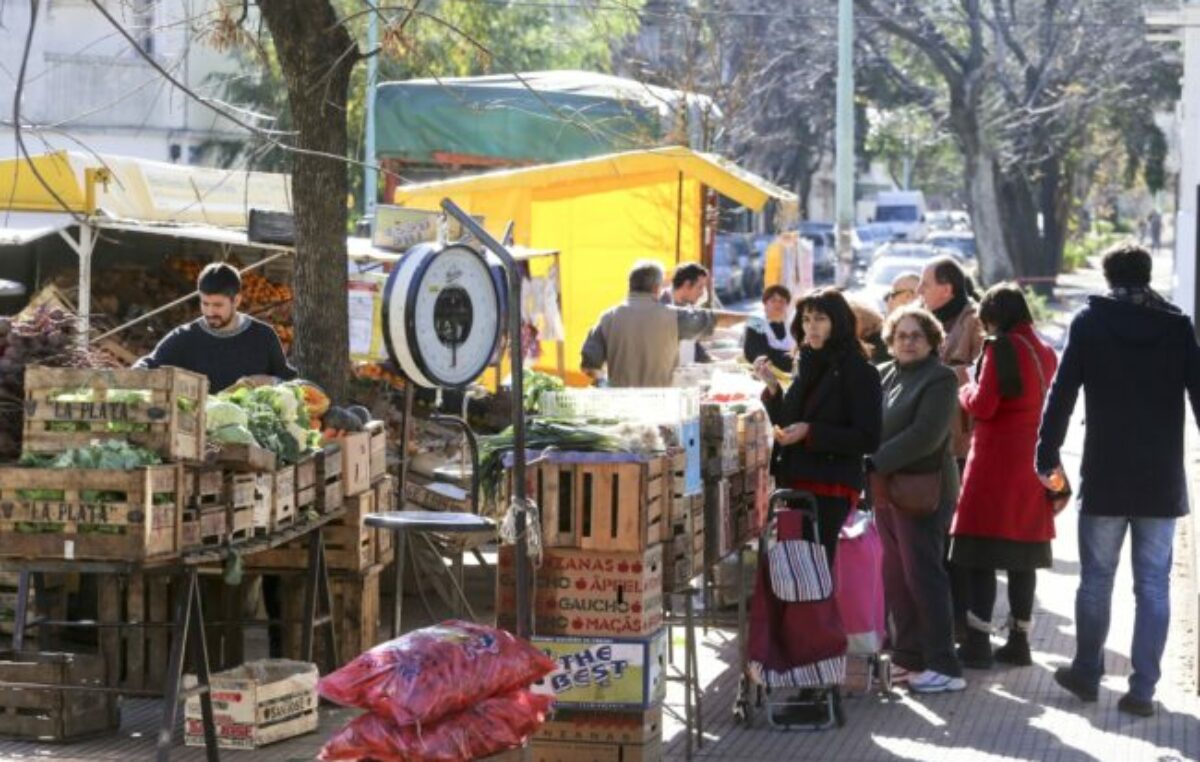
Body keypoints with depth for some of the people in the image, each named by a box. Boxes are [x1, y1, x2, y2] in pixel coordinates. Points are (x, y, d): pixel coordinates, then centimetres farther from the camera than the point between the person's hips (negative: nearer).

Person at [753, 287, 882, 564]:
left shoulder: (858, 371, -6)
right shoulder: (807, 365, 14)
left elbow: (868, 439, -12)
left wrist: (811, 433, -18)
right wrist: (772, 386, 4)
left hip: (830, 490, -7)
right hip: (795, 484, 7)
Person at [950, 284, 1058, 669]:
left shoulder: (1000, 348, -12)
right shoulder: (1045, 352, 10)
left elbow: (982, 405, -15)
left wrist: (965, 391, 3)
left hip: (996, 460, -7)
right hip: (1033, 461, 7)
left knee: (981, 555, -4)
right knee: (1023, 556, 11)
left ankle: (977, 642, -7)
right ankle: (1019, 641, 15)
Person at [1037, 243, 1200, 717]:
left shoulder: (1090, 322, -2)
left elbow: (1061, 394, -5)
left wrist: (1048, 457, 1)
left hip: (1105, 477, -1)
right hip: (1162, 479, 1)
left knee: (1096, 578, 12)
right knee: (1153, 585, 4)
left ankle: (1086, 674, 23)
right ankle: (1143, 688, 1)